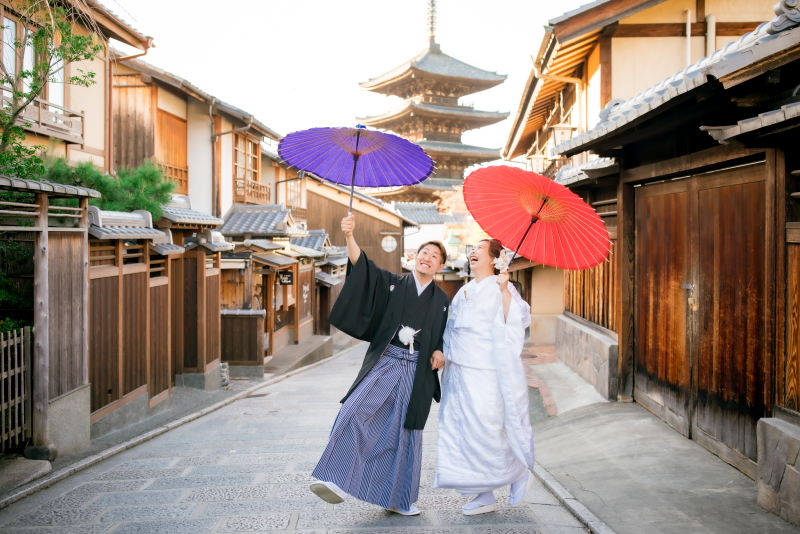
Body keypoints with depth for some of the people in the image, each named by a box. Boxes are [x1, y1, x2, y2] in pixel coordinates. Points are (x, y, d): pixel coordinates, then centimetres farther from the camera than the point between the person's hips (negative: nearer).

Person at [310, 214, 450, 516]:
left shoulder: (442, 301, 10)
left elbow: (444, 336, 16)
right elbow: (363, 266, -10)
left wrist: (439, 352, -6)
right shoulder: (394, 284, 4)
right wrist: (349, 236, -24)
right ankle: (336, 481, -20)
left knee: (406, 433, 6)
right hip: (385, 363, -1)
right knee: (355, 412, -22)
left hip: (417, 373, 2)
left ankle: (397, 499, 20)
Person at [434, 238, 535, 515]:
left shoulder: (499, 288, -6)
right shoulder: (465, 291, 17)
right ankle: (485, 496, 17)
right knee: (464, 431, 7)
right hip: (460, 373, 8)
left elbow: (518, 321, -21)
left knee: (485, 432, -7)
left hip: (488, 375, -8)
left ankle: (521, 473, 19)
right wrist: (443, 354, 19)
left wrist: (504, 289, -27)